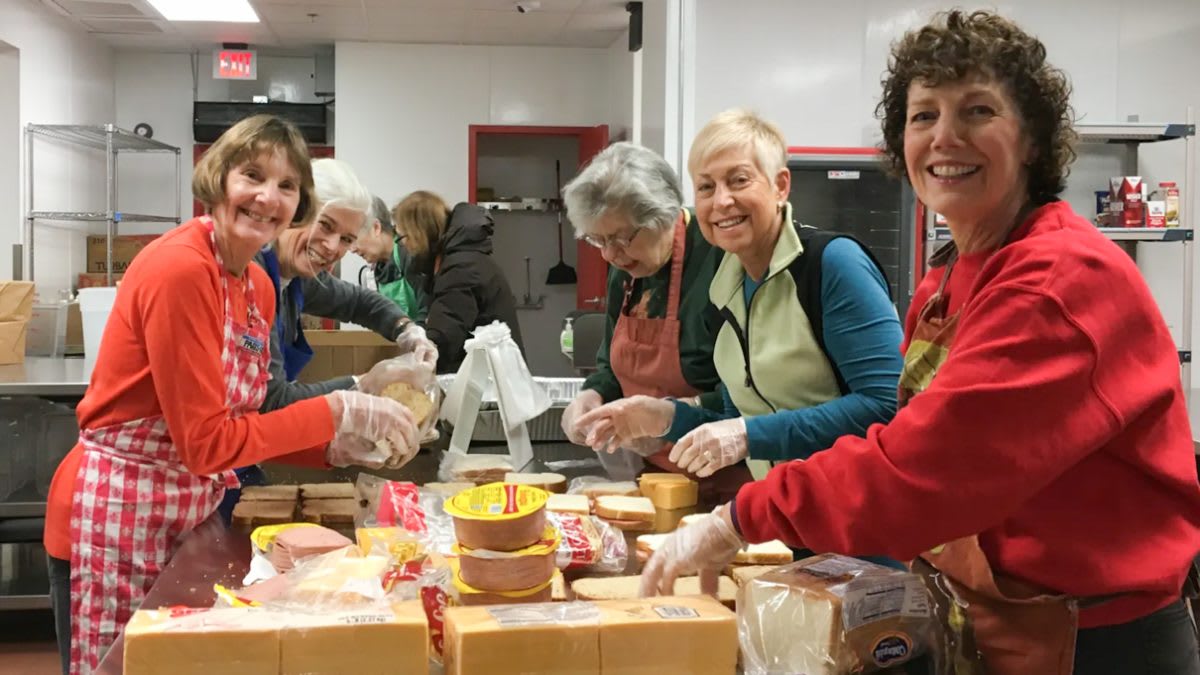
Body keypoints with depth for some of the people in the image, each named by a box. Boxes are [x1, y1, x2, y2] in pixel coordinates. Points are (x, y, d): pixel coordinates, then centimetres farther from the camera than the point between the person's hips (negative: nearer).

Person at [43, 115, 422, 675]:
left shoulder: (258, 287, 4)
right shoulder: (179, 269, -22)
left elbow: (241, 425, 8)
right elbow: (206, 442, -23)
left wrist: (342, 446, -5)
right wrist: (337, 411, -21)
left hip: (192, 512, 8)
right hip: (117, 517, -8)